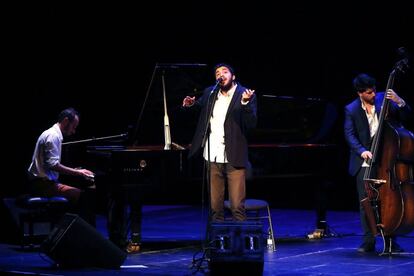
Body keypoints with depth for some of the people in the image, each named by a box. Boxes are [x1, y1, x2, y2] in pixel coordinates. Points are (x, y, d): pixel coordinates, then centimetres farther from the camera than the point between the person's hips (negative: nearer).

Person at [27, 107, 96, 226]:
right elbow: (53, 165, -23)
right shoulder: (53, 136, -13)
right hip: (42, 184, -11)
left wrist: (75, 170, 18)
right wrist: (77, 172, -17)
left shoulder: (52, 134, 19)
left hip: (43, 181, 11)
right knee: (81, 196, -20)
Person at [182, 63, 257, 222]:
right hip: (213, 158, 4)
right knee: (214, 206, 10)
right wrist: (191, 103, 7)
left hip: (233, 159, -4)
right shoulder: (209, 93, 9)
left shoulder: (245, 95, -4)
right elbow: (200, 104, 30)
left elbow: (251, 124, -14)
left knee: (237, 206, -6)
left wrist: (245, 103, -29)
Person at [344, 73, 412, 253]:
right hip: (364, 162, 0)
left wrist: (399, 102, -19)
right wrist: (362, 151, -23)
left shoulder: (383, 100, 0)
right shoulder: (351, 110, -2)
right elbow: (350, 135, -7)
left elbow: (405, 116, 0)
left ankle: (390, 240, 7)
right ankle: (369, 241, 7)